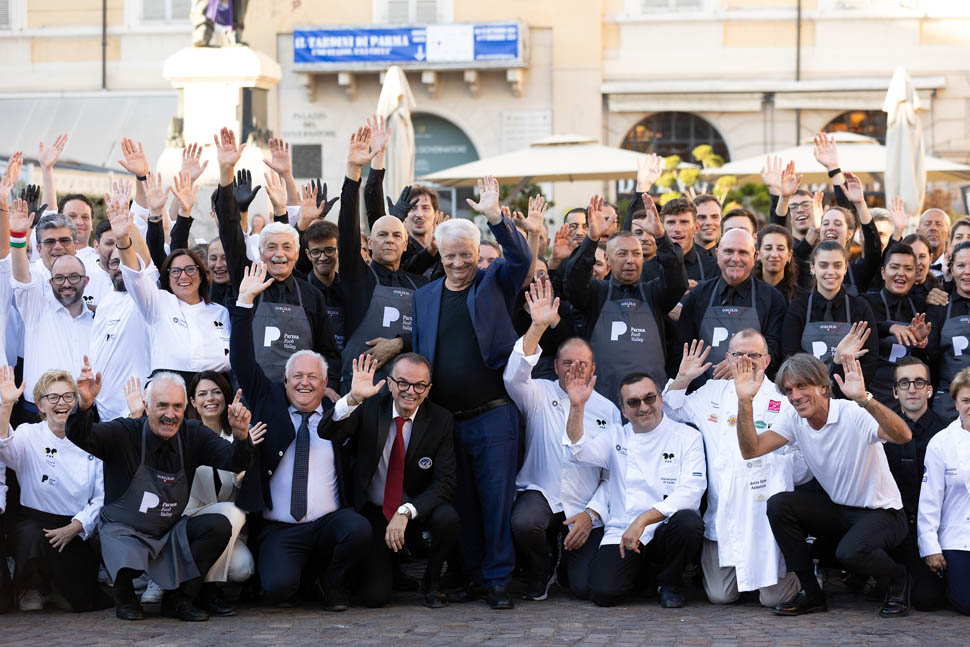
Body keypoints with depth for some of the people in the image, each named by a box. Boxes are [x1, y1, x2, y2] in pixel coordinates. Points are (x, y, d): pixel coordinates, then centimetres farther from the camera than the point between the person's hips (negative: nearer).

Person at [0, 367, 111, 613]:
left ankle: (56, 583, 26)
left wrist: (75, 527, -14)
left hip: (79, 529, 2)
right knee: (32, 538, -38)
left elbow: (102, 496, 0)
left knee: (88, 600, -13)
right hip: (35, 521, -2)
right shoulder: (30, 435, -1)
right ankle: (30, 589, -3)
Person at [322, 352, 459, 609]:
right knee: (374, 596, -16)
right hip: (374, 512, -1)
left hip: (418, 510, 1)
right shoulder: (369, 408, -7)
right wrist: (353, 398, -41)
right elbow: (327, 432, -23)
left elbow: (445, 481, -14)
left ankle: (432, 580, -3)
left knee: (447, 518, -34)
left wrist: (406, 512, -29)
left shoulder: (441, 420, -8)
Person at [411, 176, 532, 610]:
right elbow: (417, 354, 15)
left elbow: (522, 258, -15)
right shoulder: (424, 296, 13)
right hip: (444, 419, 3)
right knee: (460, 502, 8)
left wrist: (495, 217, -28)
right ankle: (470, 576, 17)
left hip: (493, 415, -3)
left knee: (497, 497, -3)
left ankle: (498, 579, 4)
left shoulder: (495, 283, 4)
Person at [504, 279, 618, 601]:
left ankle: (568, 551, 23)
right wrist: (538, 326, -29)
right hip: (540, 493, -1)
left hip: (585, 510, 1)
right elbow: (514, 377, -20)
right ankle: (539, 574, -1)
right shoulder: (540, 394, 4)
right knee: (524, 523, -36)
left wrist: (591, 514, -9)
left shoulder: (608, 411, 7)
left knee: (586, 588, -15)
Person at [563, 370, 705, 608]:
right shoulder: (616, 437, 13)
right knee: (603, 592, -24)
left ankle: (671, 583, -2)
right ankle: (642, 573, 15)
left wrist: (643, 519, -21)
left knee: (688, 522, -35)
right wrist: (577, 406, -21)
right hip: (621, 534, 1)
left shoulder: (688, 437, 3)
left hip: (665, 534, -1)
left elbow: (690, 491, -11)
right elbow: (580, 452, -6)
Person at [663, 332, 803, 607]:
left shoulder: (783, 400, 2)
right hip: (723, 515, 3)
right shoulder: (713, 393, 14)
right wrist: (682, 378, 11)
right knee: (720, 596, -1)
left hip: (767, 512, -3)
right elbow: (670, 412, 25)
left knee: (774, 597, -7)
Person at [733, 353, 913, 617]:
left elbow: (903, 436, -40)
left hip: (881, 513, -6)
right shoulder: (795, 420, -3)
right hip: (837, 509, 6)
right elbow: (751, 450, -11)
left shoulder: (854, 415, -22)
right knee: (778, 504, -16)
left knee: (849, 552, -35)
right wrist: (745, 402, -24)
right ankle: (810, 592, -4)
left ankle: (898, 578, 1)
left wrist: (864, 399, -54)